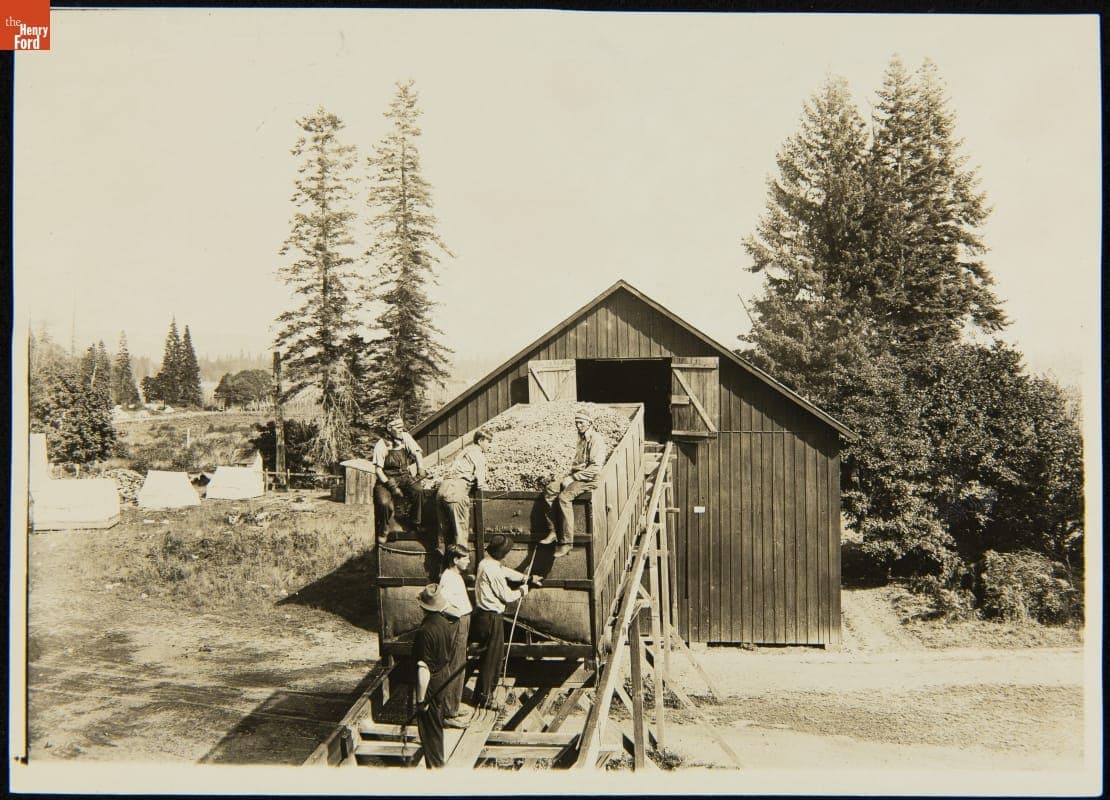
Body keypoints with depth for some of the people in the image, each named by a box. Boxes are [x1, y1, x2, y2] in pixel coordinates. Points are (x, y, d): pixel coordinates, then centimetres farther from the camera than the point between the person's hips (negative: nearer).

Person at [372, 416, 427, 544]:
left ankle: (415, 524, -10)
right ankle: (384, 531, -2)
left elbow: (418, 453, -1)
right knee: (384, 502, -30)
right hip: (387, 479, -3)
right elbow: (378, 470, -12)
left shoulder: (405, 437, 2)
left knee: (417, 490, -28)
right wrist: (391, 486, -23)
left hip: (404, 477, 3)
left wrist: (420, 469, -21)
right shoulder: (381, 445, -9)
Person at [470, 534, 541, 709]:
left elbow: (507, 571, 23)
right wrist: (523, 590, 3)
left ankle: (484, 692, 30)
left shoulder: (485, 563, 7)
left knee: (493, 654, 20)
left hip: (482, 614, 10)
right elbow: (507, 596, -15)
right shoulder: (493, 570, -23)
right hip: (491, 618, -10)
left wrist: (528, 578, 29)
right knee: (492, 656, 2)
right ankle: (483, 696, 11)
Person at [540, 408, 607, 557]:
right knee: (549, 490, -11)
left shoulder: (596, 439, -13)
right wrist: (569, 475, 10)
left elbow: (596, 468, -21)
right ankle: (552, 531, -10)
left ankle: (566, 542, -28)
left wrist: (573, 478, -20)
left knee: (564, 497, -30)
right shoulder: (581, 438, 18)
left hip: (590, 479, -9)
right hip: (576, 475, 9)